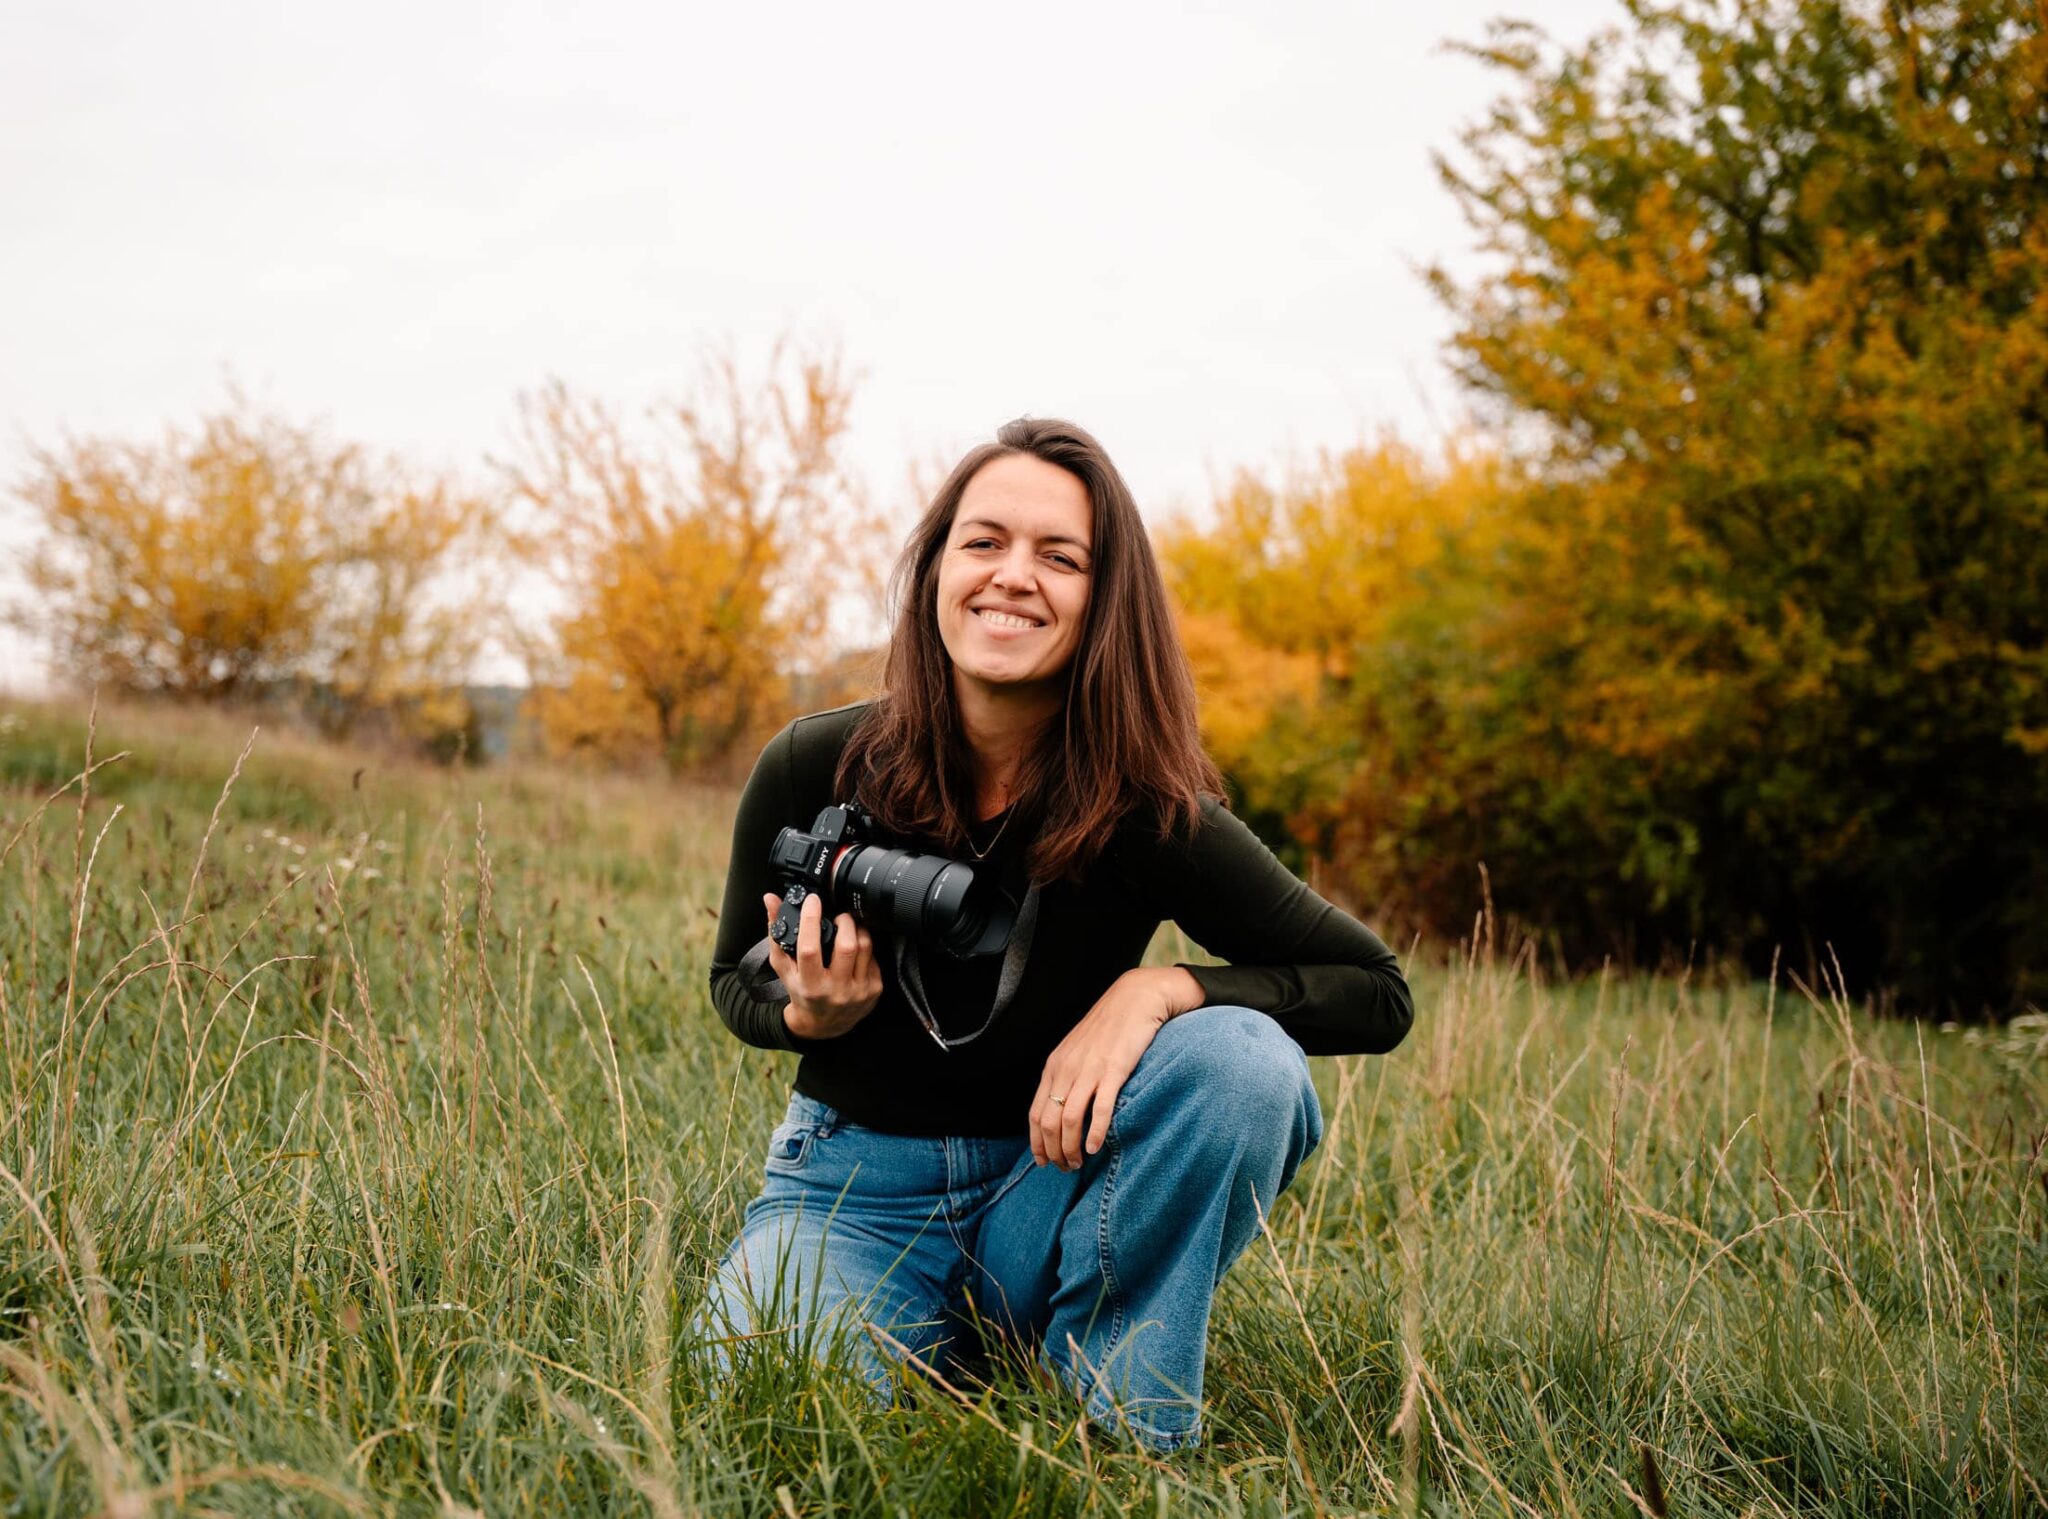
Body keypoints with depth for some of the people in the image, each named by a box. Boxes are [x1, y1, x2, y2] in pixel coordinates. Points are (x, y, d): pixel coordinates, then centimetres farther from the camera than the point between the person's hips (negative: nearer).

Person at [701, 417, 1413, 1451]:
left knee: (1244, 1057, -28)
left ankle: (1119, 1418, -9)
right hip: (855, 1188, 0)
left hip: (1049, 1187, 1)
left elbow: (1377, 991, -11)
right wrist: (808, 1013, -19)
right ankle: (942, 1349, 5)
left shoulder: (1146, 813, -17)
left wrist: (1159, 990, -26)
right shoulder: (811, 772, -13)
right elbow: (735, 984, 5)